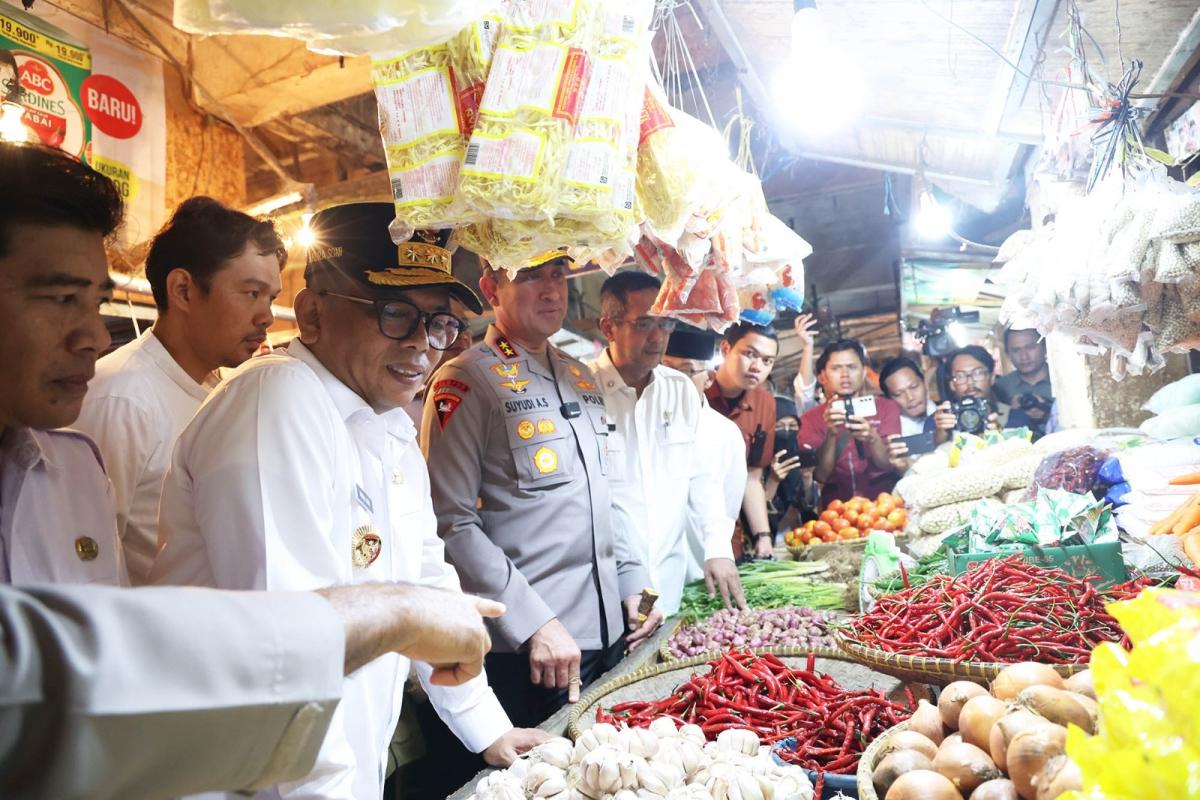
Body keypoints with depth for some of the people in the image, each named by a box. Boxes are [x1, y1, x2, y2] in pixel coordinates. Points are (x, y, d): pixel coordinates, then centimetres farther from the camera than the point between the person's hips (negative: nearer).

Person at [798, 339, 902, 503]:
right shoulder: (811, 418, 5)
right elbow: (820, 475, -4)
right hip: (838, 504, 0)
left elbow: (889, 465, -2)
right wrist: (831, 435, -19)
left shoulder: (887, 408, 6)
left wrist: (872, 438, -21)